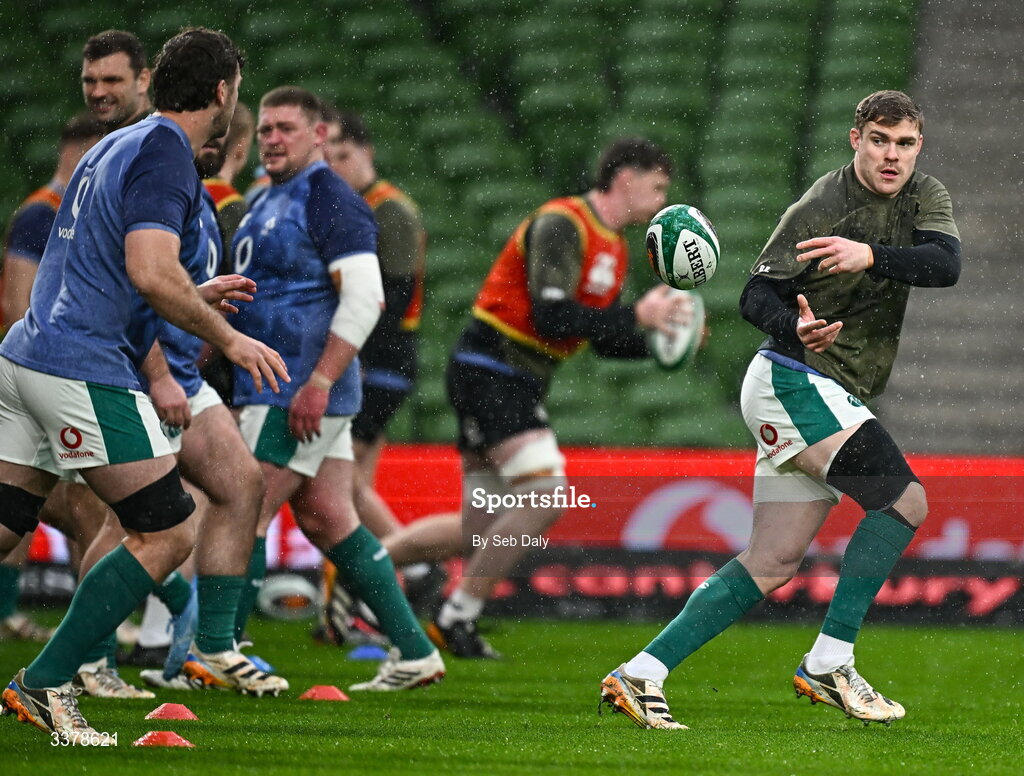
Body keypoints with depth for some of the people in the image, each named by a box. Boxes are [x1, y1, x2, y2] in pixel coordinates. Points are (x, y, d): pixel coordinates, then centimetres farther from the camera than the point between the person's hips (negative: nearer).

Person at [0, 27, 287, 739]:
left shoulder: (118, 146, 20)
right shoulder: (165, 151, -10)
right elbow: (152, 273, -21)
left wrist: (197, 299, 30)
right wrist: (229, 339, -10)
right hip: (87, 373, -10)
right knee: (168, 535, -3)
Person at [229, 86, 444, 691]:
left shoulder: (330, 201, -12)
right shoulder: (268, 203, 18)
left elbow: (363, 298, -20)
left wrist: (318, 383, -25)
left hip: (300, 396, -10)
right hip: (274, 388, 10)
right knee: (328, 520, 9)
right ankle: (414, 653, 11)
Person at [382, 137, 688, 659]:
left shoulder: (613, 249, 14)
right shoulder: (561, 225, -16)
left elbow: (602, 338, 20)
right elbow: (551, 317, -25)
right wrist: (637, 316, -22)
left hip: (518, 381, 10)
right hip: (490, 373, -10)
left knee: (480, 529, 9)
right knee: (545, 496, -19)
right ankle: (457, 619, -9)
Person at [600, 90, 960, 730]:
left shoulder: (925, 197, 6)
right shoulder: (818, 209, -11)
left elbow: (946, 263, -12)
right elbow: (756, 296, -11)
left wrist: (871, 256, -30)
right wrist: (795, 328, -33)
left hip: (837, 399, 7)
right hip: (793, 382, -7)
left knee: (772, 565, 3)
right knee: (905, 499, -19)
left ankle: (641, 675, 2)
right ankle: (829, 664, -14)